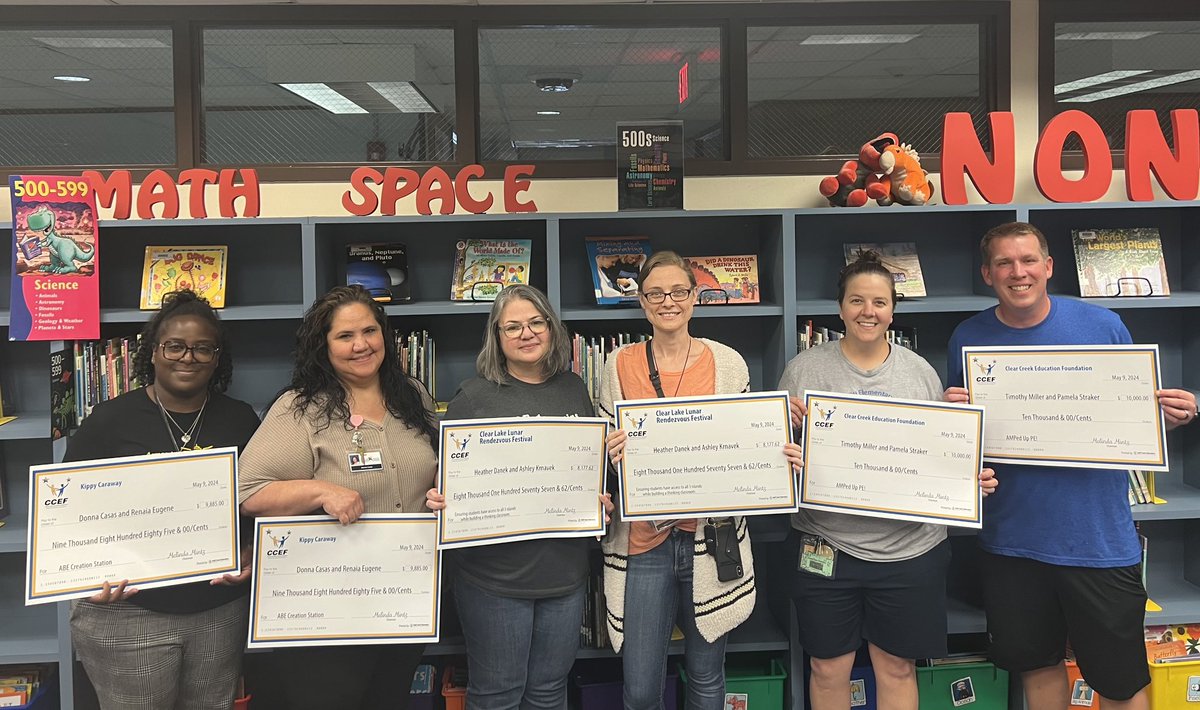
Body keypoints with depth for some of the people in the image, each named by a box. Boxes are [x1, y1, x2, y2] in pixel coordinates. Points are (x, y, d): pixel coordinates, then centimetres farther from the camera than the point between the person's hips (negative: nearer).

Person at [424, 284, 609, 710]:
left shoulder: (573, 389, 7)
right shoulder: (475, 396, -5)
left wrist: (599, 499, 0)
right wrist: (438, 500, -23)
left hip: (564, 569, 4)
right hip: (494, 573, -4)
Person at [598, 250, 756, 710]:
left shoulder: (728, 362, 1)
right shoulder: (620, 365, 1)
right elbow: (603, 449, 8)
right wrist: (614, 452, -15)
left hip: (710, 537, 0)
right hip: (644, 540, 0)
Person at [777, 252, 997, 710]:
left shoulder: (920, 372, 6)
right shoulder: (804, 369, 0)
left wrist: (974, 478, -6)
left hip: (908, 547, 1)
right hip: (827, 544, -1)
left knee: (898, 668, 13)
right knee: (829, 669, 11)